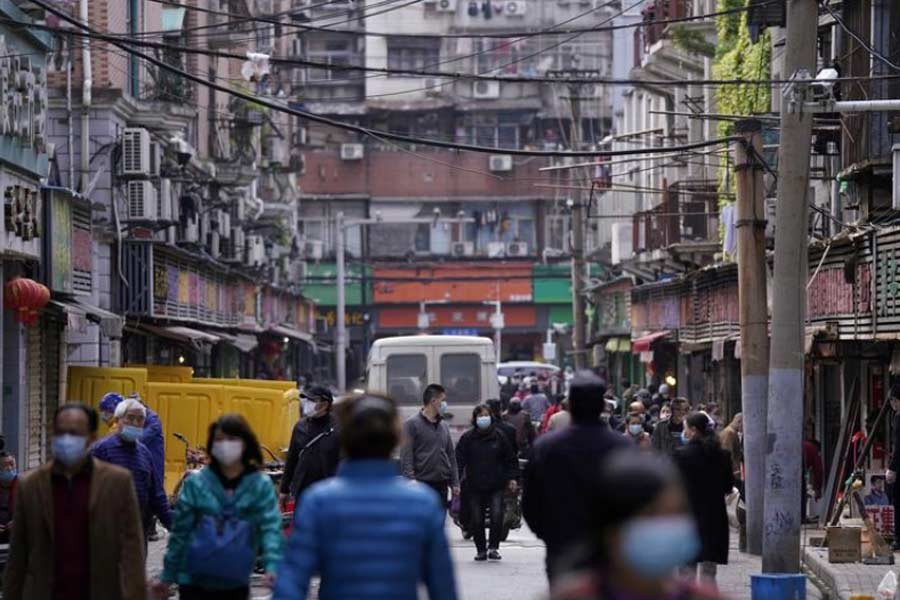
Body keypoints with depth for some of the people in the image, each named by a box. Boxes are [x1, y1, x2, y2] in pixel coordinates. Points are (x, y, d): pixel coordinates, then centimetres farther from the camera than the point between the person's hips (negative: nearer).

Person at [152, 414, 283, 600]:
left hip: (235, 585, 1)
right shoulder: (196, 483, -6)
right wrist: (167, 576, 4)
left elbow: (270, 527, -14)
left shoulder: (261, 485, -5)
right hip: (195, 582, -1)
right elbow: (180, 532, 0)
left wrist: (272, 566, -31)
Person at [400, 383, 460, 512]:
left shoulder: (443, 426, 15)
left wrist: (455, 482, 11)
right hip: (422, 485, -6)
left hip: (441, 486, 6)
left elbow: (451, 456, 19)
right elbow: (406, 458, -12)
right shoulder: (412, 424, -5)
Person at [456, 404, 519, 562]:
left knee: (497, 516, -14)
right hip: (474, 487, 0)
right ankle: (481, 550, 15)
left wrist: (512, 478, 3)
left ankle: (493, 547, 0)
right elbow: (459, 460, 0)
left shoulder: (499, 436, 5)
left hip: (496, 486, 0)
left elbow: (511, 459, 11)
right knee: (476, 520, 2)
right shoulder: (467, 438, 2)